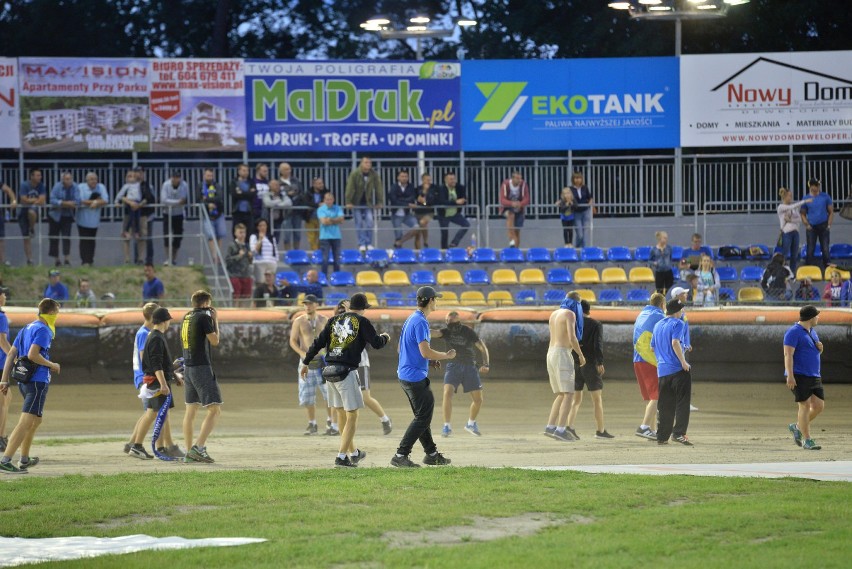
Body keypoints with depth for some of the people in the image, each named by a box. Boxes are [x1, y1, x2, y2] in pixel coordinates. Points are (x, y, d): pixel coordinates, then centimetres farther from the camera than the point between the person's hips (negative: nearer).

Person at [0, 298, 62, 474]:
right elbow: (33, 354, -21)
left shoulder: (26, 328, 17)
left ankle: (24, 459, 32)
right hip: (37, 381, -10)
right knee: (26, 422, -14)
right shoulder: (43, 330, -9)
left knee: (35, 420, 25)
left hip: (23, 380, 10)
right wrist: (52, 365, -8)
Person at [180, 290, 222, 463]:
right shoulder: (203, 317, -11)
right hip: (202, 368, -8)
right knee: (215, 410, -8)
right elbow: (215, 340, -7)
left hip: (188, 367, 8)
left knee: (191, 410, 12)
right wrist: (215, 321, 5)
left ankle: (189, 452, 11)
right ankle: (199, 447, -20)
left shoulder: (186, 318, 12)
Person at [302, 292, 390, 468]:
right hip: (347, 372, -6)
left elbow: (318, 343, 9)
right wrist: (385, 337, 18)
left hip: (329, 370, 6)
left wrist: (306, 363, 16)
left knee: (341, 414, 16)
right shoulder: (362, 322, -2)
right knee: (352, 416, 0)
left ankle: (353, 453, 30)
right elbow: (376, 343, -5)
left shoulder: (334, 320, 12)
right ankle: (341, 457, -9)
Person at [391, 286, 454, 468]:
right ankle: (401, 456, -11)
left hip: (405, 375, 10)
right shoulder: (421, 322, -17)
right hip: (415, 376, -10)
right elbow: (425, 352, -25)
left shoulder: (411, 319, 15)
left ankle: (431, 454, 25)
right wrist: (446, 356, -9)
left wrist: (431, 359, 17)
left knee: (423, 416, 17)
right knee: (423, 417, -8)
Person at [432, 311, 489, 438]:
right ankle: (447, 426, -14)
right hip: (453, 366, 0)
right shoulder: (447, 331, -5)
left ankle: (471, 424, 28)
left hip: (470, 366, 0)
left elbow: (483, 348, -6)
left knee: (478, 399, 2)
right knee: (448, 393, -22)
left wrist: (486, 364, -21)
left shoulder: (468, 332, -7)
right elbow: (435, 333, -25)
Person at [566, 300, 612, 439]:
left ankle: (570, 426, -9)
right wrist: (600, 363, -17)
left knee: (576, 399, 9)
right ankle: (600, 430, 4)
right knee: (597, 399, 4)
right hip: (590, 364, -4)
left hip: (574, 365, 4)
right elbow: (598, 344, -14)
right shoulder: (596, 325, -2)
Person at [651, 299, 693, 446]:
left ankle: (662, 436, 10)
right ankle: (678, 433, -15)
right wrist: (683, 362, -18)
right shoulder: (678, 324, -5)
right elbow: (675, 342, -20)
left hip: (662, 371, 7)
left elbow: (652, 347, 24)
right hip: (678, 369, -7)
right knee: (682, 402, -5)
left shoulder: (657, 325, 17)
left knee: (665, 406, 11)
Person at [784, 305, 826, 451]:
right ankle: (807, 440, -5)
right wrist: (790, 376, -25)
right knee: (805, 405, -10)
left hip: (814, 377, 8)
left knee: (819, 406, 1)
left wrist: (820, 348, 3)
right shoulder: (793, 332, -10)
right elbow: (788, 354, -17)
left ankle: (797, 427, 20)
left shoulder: (812, 331, 17)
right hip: (798, 376, -8)